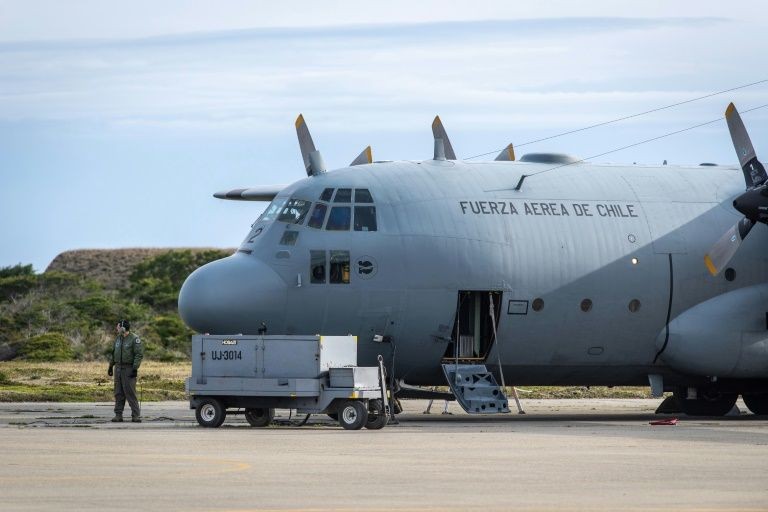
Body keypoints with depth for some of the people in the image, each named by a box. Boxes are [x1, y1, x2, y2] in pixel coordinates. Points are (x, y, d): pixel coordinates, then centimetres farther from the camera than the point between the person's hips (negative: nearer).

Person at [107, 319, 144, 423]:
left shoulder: (134, 339, -9)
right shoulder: (118, 339, 13)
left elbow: (139, 355, -14)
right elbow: (113, 353, 22)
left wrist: (135, 368, -19)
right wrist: (110, 366, 18)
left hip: (129, 370, -7)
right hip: (118, 368, 7)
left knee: (130, 392, -10)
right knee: (118, 393, 6)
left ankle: (136, 415, -7)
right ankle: (118, 415, 10)